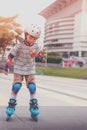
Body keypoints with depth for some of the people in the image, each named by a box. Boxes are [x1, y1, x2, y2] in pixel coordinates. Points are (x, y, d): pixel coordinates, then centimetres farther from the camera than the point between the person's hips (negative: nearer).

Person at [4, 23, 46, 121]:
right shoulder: (19, 46, -21)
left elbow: (38, 52, 16)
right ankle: (11, 105, 7)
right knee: (16, 86, -8)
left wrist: (42, 58, 33)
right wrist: (6, 67, -10)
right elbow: (11, 56, -12)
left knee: (32, 87, -4)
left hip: (30, 70, 3)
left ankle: (34, 105, 9)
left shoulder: (36, 46, -8)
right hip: (19, 69, -3)